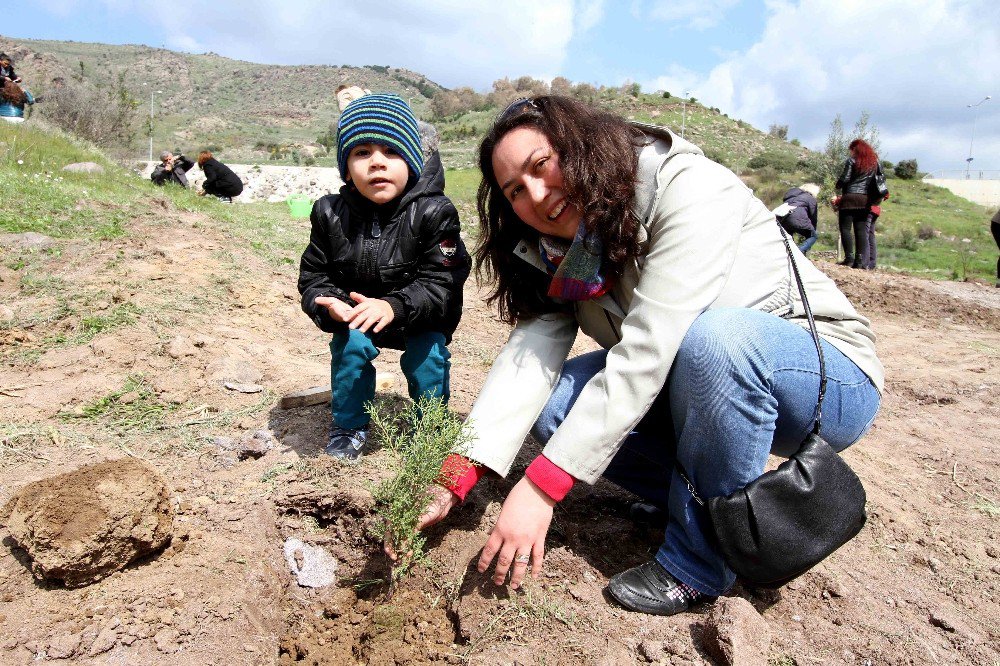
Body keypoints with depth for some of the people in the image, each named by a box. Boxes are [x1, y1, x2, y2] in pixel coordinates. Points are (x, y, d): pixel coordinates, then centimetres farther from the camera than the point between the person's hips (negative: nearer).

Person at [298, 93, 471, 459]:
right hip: (356, 313, 2)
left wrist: (394, 306, -42)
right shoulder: (331, 214, -11)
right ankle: (349, 426, 2)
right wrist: (329, 304, -29)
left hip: (423, 318, -1)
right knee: (350, 343, -24)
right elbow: (313, 275, -5)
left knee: (427, 356, -23)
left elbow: (440, 283, -25)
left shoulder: (433, 212, -21)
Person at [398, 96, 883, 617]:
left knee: (715, 336, -37)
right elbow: (529, 354, -15)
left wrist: (541, 487, -33)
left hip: (831, 379, -5)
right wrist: (454, 480, -27)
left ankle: (699, 563, -16)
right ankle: (710, 498, 1)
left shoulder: (689, 188, -24)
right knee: (553, 403, -13)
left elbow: (646, 353, -32)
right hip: (697, 393, 6)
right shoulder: (558, 252, -2)